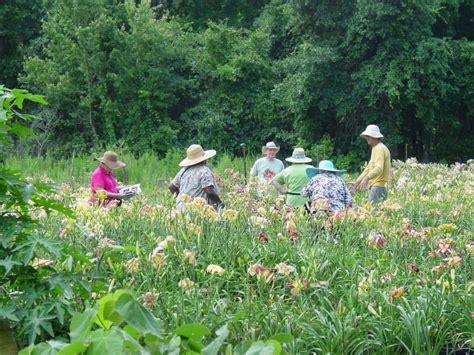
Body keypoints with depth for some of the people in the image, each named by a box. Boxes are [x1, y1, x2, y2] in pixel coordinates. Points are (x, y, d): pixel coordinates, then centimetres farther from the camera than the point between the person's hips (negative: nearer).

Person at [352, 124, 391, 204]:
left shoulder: (380, 148, -11)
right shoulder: (375, 149, 23)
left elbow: (379, 168, -25)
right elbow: (369, 168, 30)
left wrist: (367, 178, -40)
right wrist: (358, 180, 29)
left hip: (378, 186, -10)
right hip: (373, 186, 10)